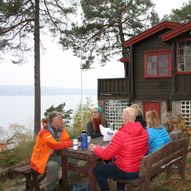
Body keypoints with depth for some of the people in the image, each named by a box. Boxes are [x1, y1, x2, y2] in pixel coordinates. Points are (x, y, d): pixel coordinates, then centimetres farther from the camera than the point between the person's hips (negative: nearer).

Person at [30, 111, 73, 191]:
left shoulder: (60, 129, 0)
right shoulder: (45, 132, -24)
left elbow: (69, 141, -5)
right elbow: (55, 145, -34)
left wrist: (60, 144, -25)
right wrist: (67, 143, -21)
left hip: (53, 156, 7)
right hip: (41, 158, -7)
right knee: (54, 165, -34)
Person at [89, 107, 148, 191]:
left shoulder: (120, 134, -27)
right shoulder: (144, 132, -7)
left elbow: (106, 155, -19)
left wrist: (95, 148, 1)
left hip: (126, 172, -7)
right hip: (140, 169, 7)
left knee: (97, 169, 12)